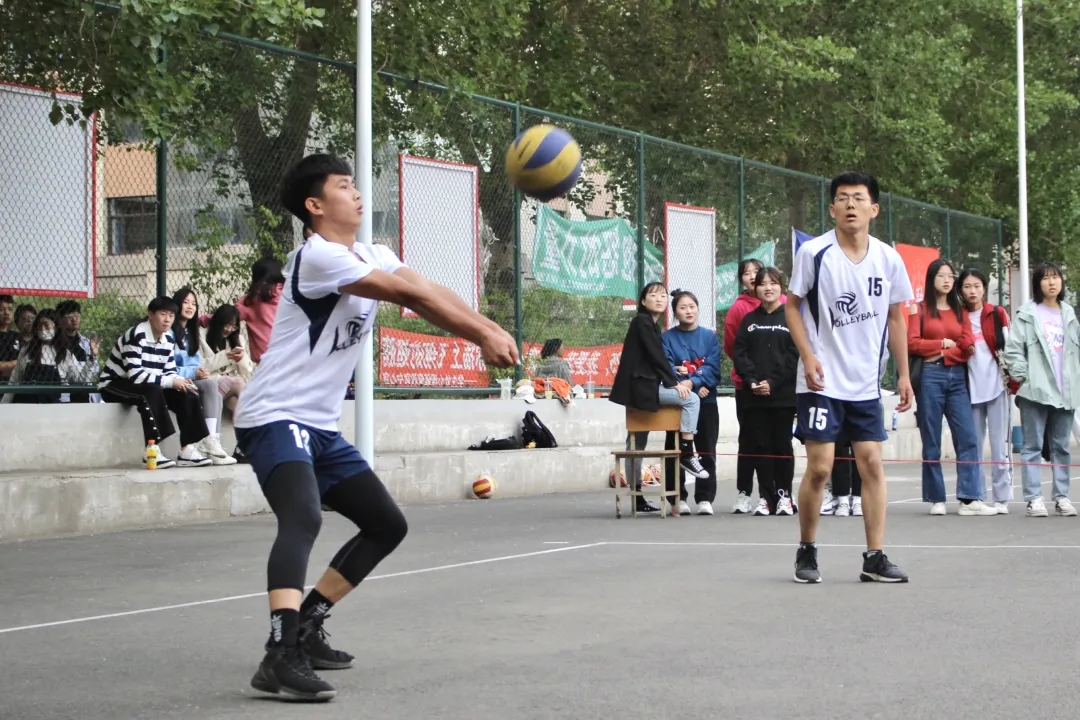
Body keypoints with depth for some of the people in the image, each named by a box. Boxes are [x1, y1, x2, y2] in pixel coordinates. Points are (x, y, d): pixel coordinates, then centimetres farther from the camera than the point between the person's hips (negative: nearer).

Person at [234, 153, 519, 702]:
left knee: (387, 525, 13)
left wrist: (486, 333, -18)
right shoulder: (316, 255, -17)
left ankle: (305, 628, 17)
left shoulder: (374, 257, 12)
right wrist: (485, 334, -20)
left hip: (320, 427, 10)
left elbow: (430, 295, -2)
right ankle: (281, 658, -41)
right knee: (303, 518, -33)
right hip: (274, 417, -10)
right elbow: (412, 296, -21)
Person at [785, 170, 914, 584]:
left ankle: (874, 558, 4)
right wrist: (808, 357, -12)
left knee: (872, 463, 0)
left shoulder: (888, 259, 2)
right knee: (819, 468, -5)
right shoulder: (813, 253, -8)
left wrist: (904, 374, 8)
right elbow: (793, 305, -1)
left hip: (866, 383, 4)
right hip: (821, 381, -3)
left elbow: (895, 318, 11)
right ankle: (806, 552, 12)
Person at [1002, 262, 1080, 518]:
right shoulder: (1027, 314, -1)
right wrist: (1024, 377, -12)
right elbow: (1012, 350, -6)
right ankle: (1034, 499, -4)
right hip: (1035, 391, -5)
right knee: (1033, 446, -3)